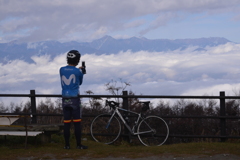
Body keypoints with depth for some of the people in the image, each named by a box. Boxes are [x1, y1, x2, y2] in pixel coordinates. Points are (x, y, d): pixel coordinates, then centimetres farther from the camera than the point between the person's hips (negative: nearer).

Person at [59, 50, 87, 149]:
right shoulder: (78, 72, -7)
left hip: (65, 100, 4)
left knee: (66, 123, 6)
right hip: (75, 99, -4)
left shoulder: (61, 70, 4)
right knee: (77, 123, 1)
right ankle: (79, 144, 3)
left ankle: (67, 145, 8)